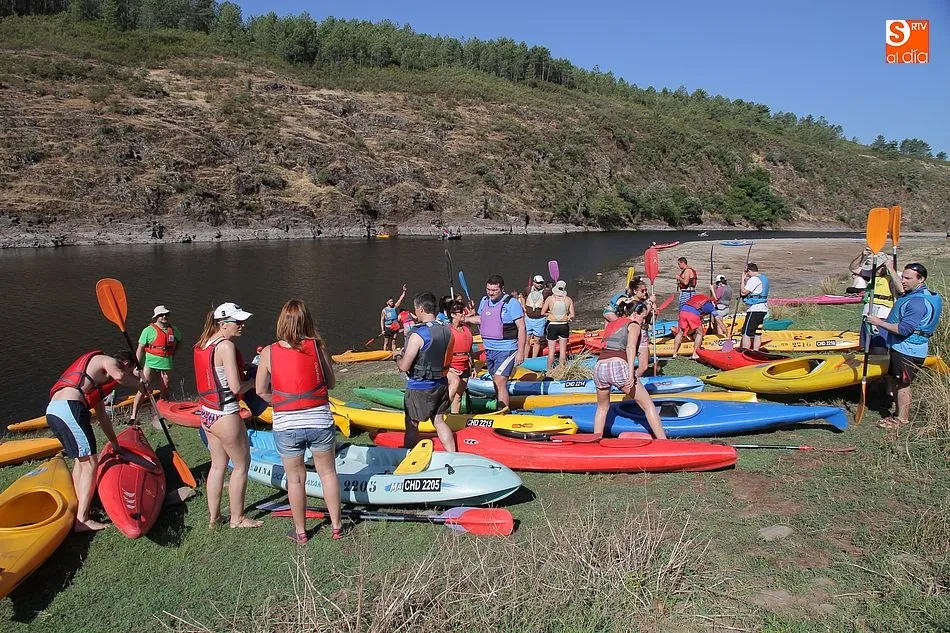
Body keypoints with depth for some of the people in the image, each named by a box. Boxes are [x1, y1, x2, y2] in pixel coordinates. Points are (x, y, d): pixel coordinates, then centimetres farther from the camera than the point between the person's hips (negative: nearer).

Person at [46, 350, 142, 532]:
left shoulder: (99, 380, 35)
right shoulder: (109, 361, 9)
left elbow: (103, 418, 40)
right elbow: (119, 375, -19)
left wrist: (116, 445, 46)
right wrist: (138, 382, 1)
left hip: (52, 411, 10)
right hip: (69, 407, -10)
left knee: (80, 460, 21)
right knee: (90, 463, -8)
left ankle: (79, 507, 20)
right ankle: (82, 520, -11)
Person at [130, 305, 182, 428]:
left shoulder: (174, 330, 7)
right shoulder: (149, 330, -5)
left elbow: (178, 342, 27)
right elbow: (140, 349, -5)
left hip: (166, 364, 4)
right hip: (150, 362, -4)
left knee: (165, 392, 8)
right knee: (142, 389, -10)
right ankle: (133, 416, -4)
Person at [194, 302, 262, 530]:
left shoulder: (202, 344, 7)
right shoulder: (226, 346, -19)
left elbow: (212, 378, 12)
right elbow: (236, 388, -22)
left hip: (207, 413, 8)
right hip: (226, 415, -8)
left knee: (218, 464, 19)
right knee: (241, 464, 8)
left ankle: (213, 517, 29)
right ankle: (237, 518, 20)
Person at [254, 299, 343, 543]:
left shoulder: (269, 352, -6)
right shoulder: (317, 346, -8)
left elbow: (261, 390, 1)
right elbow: (331, 383, 1)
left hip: (285, 426, 0)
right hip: (320, 422, 0)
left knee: (295, 478, 15)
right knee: (327, 473, 16)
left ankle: (300, 531, 29)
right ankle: (336, 526, 27)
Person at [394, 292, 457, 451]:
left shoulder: (418, 335, -22)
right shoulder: (447, 331, -2)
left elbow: (404, 366, -19)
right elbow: (448, 363, 8)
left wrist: (398, 358, 1)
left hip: (419, 388, -6)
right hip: (441, 384, 6)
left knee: (412, 426, 9)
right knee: (439, 421, 19)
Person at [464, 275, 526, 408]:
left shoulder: (511, 304, -12)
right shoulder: (484, 301, 8)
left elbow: (521, 328, -13)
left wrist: (520, 352, -17)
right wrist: (466, 319, 11)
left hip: (506, 351, -7)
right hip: (489, 350, 7)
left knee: (500, 382, -15)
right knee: (497, 383, 13)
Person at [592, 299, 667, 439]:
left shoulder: (611, 324, 28)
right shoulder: (634, 325, 9)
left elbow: (607, 346, 18)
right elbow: (630, 347, -10)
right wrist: (631, 373, -18)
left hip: (599, 366, 6)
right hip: (618, 367, -6)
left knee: (602, 407, 28)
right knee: (648, 405, 6)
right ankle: (662, 441, 3)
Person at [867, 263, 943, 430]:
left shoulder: (919, 302, -24)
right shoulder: (912, 294, 10)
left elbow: (904, 329, -28)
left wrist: (879, 323, -22)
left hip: (909, 351, -11)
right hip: (900, 347, 11)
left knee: (902, 384, -1)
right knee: (893, 379, 19)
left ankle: (902, 419, 11)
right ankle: (899, 413, 31)